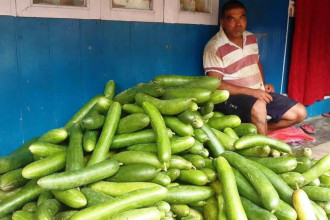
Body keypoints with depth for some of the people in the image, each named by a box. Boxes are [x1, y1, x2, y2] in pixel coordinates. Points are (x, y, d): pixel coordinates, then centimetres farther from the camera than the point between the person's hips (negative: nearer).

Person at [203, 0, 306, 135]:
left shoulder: (251, 38, 8)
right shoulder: (214, 48, -16)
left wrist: (263, 85, 4)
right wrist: (251, 91, -22)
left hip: (259, 93, 8)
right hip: (232, 97, -7)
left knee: (299, 112, 0)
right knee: (258, 107, -39)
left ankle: (261, 130, 11)